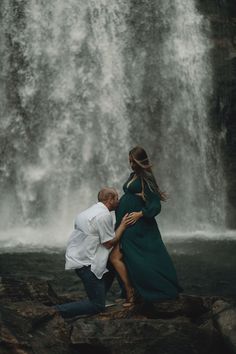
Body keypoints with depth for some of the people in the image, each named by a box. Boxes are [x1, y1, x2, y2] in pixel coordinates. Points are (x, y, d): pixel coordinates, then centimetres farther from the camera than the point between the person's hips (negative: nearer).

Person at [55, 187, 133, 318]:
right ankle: (57, 311, -13)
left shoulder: (93, 210, 14)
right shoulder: (104, 215, -16)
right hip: (84, 262, -10)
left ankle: (99, 299, 25)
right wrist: (123, 225, -1)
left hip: (75, 256, 10)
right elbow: (109, 243, -10)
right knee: (97, 306, -4)